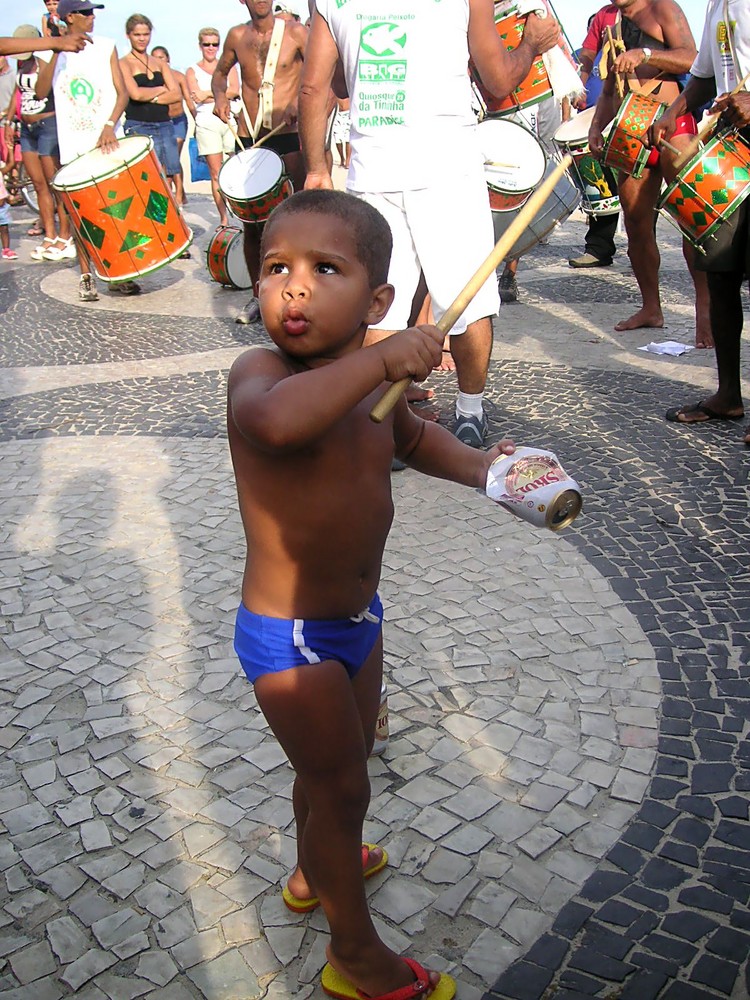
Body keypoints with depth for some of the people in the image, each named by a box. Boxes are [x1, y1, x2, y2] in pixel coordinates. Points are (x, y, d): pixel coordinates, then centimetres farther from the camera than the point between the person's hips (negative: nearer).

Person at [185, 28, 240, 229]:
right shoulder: (193, 71, 13)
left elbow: (235, 90, -1)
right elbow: (196, 97, -3)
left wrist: (208, 94, -8)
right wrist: (223, 95, -6)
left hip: (230, 121, 1)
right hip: (207, 123, 0)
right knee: (216, 173, -3)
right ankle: (223, 218, -1)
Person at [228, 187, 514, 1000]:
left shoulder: (367, 379, -1)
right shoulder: (259, 371, -24)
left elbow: (408, 436, 21)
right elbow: (275, 421, -50)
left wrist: (473, 465, 2)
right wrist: (382, 359, -41)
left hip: (356, 620, 8)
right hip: (289, 640, -8)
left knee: (338, 765, 28)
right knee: (342, 786, 8)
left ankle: (314, 872, 58)